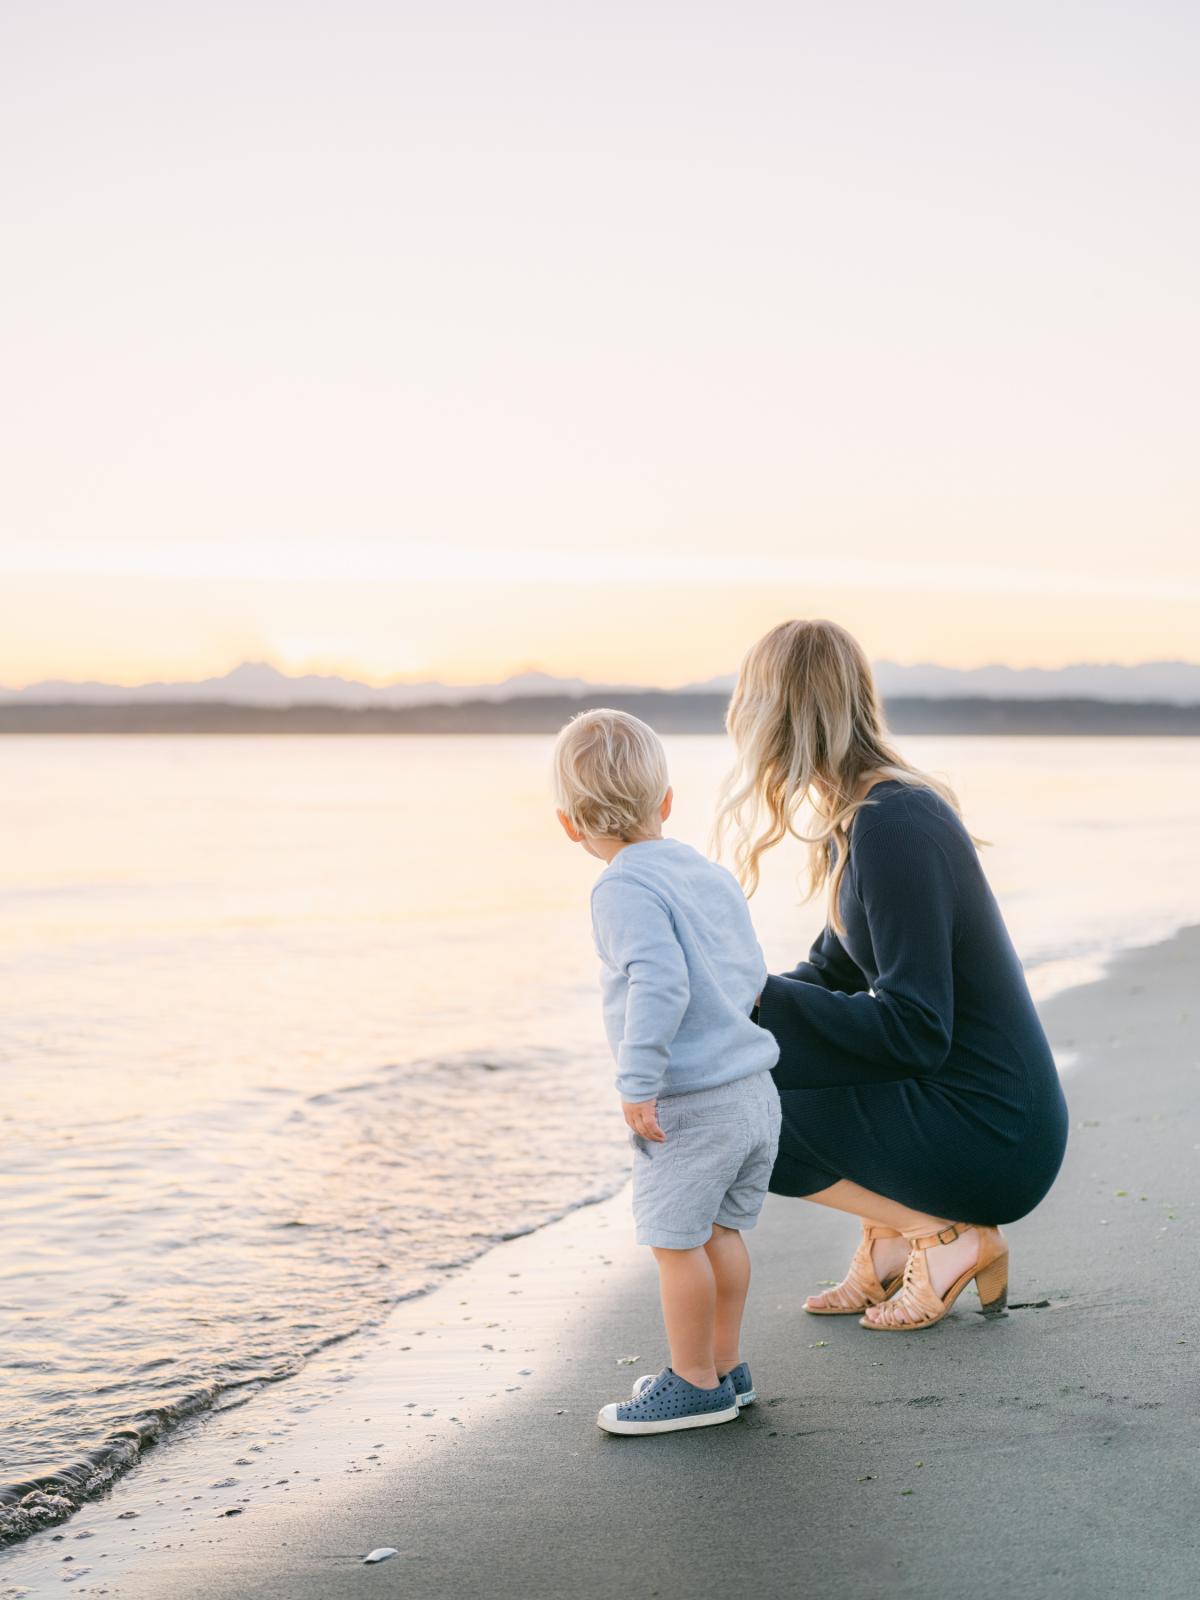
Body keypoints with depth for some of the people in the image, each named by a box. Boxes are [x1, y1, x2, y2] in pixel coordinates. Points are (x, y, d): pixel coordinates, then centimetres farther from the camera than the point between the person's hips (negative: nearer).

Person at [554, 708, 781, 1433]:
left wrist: (639, 1082, -24)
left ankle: (696, 1385, 14)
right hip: (754, 1089, 9)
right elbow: (753, 973, 16)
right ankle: (725, 1366, 30)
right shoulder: (712, 873, 10)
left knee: (676, 1241, 4)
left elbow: (659, 981, -26)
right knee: (721, 1230, 19)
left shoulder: (625, 889, -14)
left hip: (689, 1106, -9)